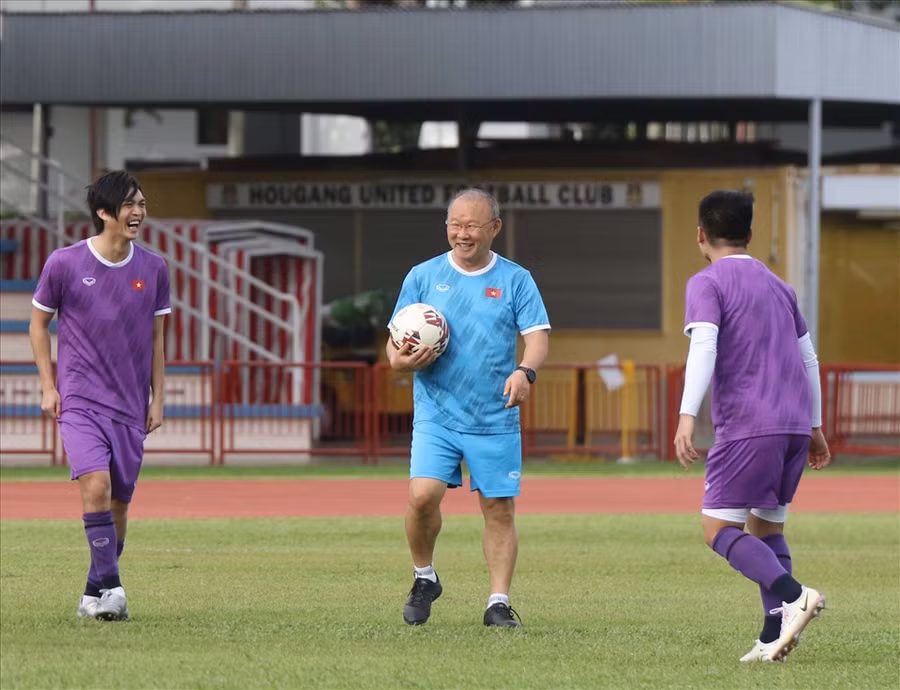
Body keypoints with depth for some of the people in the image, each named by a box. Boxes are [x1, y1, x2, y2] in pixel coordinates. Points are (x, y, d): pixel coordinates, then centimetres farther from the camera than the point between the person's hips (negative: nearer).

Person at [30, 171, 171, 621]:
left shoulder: (153, 269, 3)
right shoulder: (64, 263, -5)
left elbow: (156, 338, 12)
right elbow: (39, 323, 7)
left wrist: (157, 399, 9)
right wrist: (49, 386, 0)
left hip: (131, 406, 4)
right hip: (79, 399, -4)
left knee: (119, 501, 6)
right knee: (96, 486, -21)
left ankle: (95, 595, 20)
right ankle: (109, 587, -18)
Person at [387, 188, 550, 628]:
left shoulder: (515, 280, 4)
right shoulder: (422, 277, 7)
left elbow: (538, 335, -3)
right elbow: (395, 344, 10)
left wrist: (526, 370, -25)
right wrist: (402, 359, -15)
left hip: (496, 421, 0)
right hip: (436, 414, 0)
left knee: (499, 509, 0)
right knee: (423, 494, -17)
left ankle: (499, 603, 10)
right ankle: (424, 579, 6)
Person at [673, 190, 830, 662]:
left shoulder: (706, 285, -1)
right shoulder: (777, 286, 21)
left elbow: (703, 346, -16)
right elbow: (809, 359, 24)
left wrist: (687, 416, -23)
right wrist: (814, 427, 31)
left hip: (747, 425, -7)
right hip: (795, 423, 7)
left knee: (719, 529, -4)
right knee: (767, 525, 14)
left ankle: (793, 595, -27)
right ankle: (774, 636, 1)